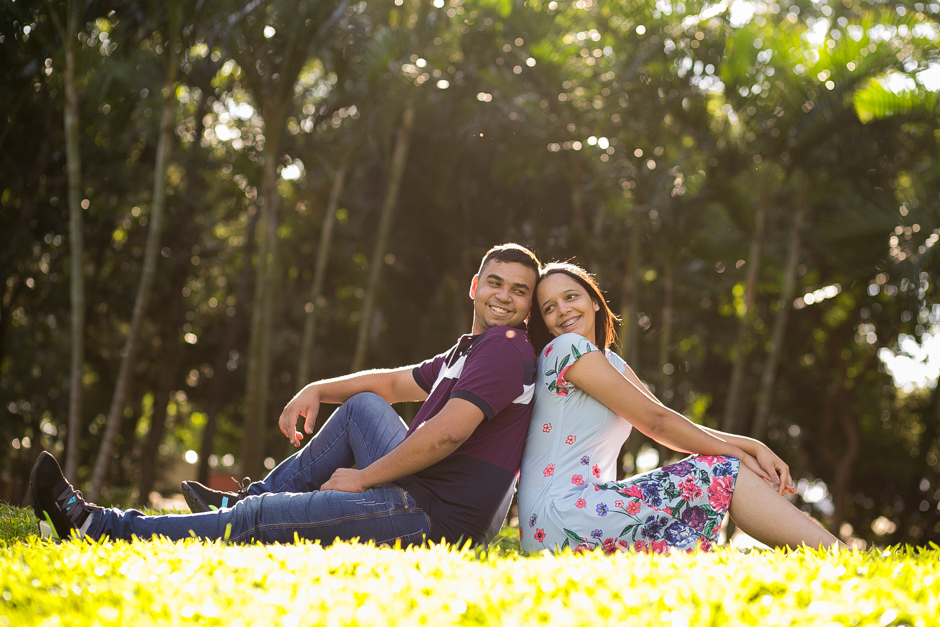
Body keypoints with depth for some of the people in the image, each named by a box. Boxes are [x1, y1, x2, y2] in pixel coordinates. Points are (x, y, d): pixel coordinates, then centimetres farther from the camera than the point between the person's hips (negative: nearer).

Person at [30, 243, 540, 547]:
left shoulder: (506, 348, -12)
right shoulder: (469, 351, 21)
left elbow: (448, 432, -23)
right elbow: (394, 382, 27)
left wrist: (362, 478, -13)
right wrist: (317, 390, 11)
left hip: (432, 516, -10)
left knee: (257, 519, -8)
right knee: (361, 404, 23)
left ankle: (96, 527, 1)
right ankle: (255, 497, 22)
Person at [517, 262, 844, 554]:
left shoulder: (609, 362, 22)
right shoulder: (566, 348, -7)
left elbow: (671, 427, 14)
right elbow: (656, 421, -7)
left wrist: (753, 446, 1)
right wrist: (739, 455, -1)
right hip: (559, 517, -8)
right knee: (722, 472, -10)